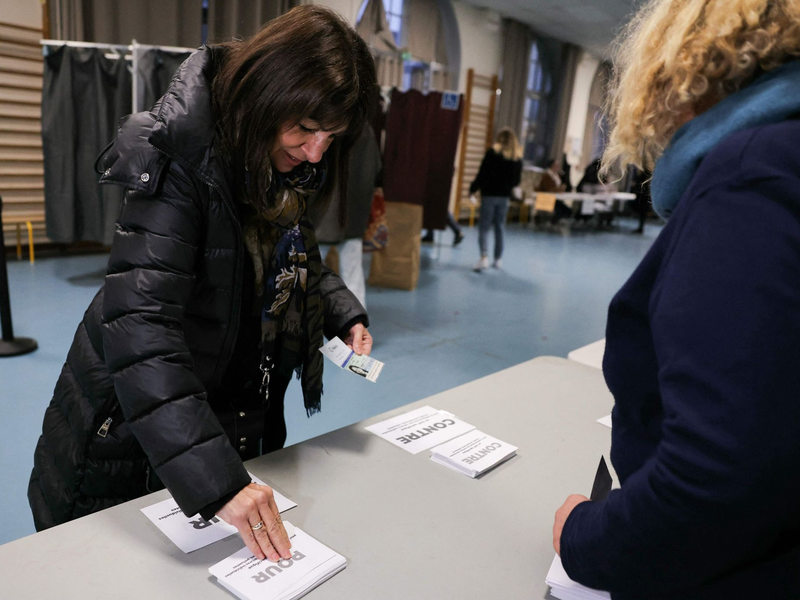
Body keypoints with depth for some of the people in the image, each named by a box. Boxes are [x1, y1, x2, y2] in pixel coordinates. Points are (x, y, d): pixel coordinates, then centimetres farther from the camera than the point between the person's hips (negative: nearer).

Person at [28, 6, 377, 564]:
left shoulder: (294, 174, -3)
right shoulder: (185, 163, -26)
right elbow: (138, 324, -35)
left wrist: (344, 313, -7)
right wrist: (215, 479, -40)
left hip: (238, 426, 6)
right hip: (129, 431, -6)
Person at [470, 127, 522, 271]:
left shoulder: (493, 152, -8)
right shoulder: (517, 157, 5)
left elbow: (482, 174, -11)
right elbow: (516, 180, 10)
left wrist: (472, 190, -3)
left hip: (489, 194, -4)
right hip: (505, 196, 4)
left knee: (484, 227, -3)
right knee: (499, 228, 13)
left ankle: (484, 257, -20)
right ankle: (498, 259, 18)